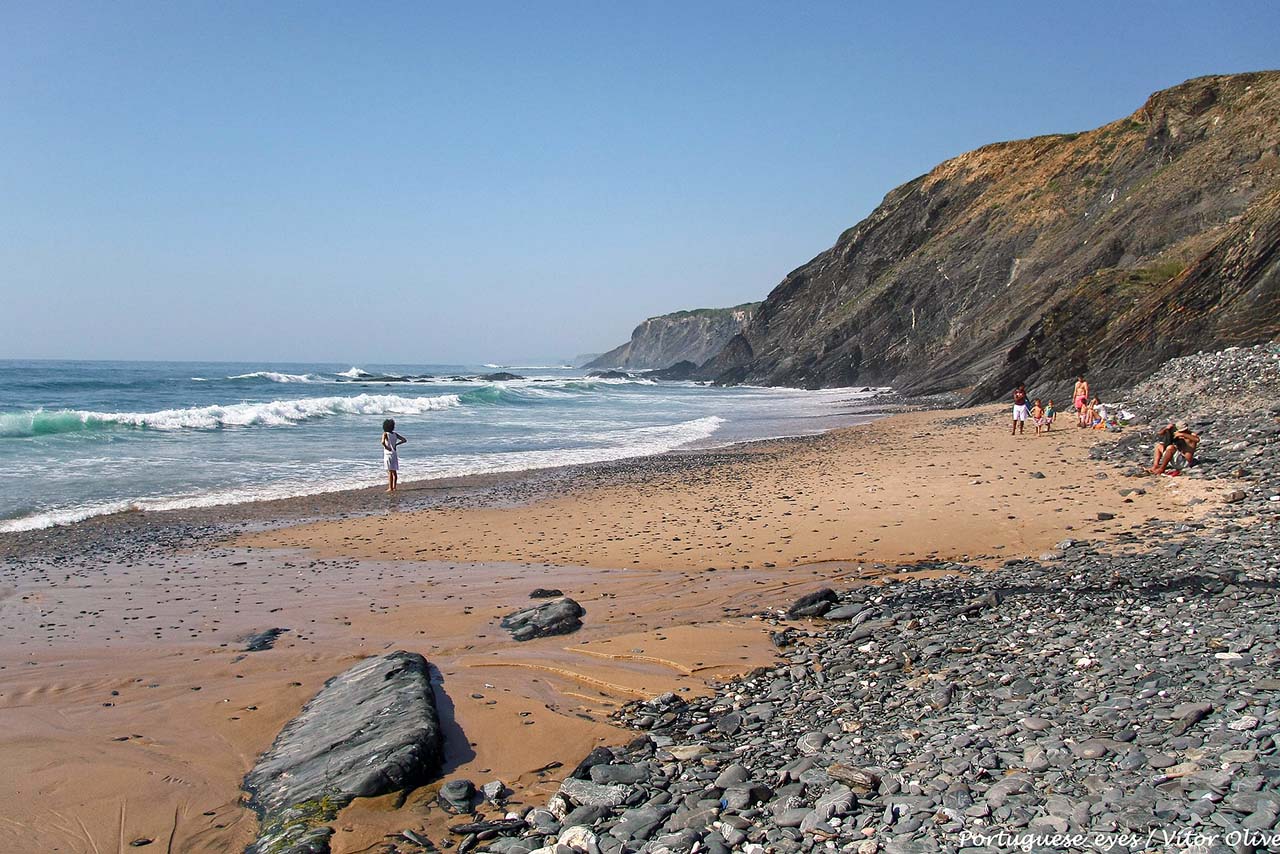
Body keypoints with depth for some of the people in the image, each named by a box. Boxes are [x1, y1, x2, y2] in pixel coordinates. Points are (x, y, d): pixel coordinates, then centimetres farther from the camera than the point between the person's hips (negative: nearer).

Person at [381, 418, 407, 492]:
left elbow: (383, 442, -29)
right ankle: (394, 487, 18)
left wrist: (386, 447, -12)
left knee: (390, 472, -4)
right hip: (395, 454, 5)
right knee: (394, 471, 13)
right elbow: (404, 440, 7)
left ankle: (390, 488, -3)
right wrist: (396, 444, 9)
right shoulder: (395, 434, 4)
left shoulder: (385, 434, -11)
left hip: (388, 454, -5)